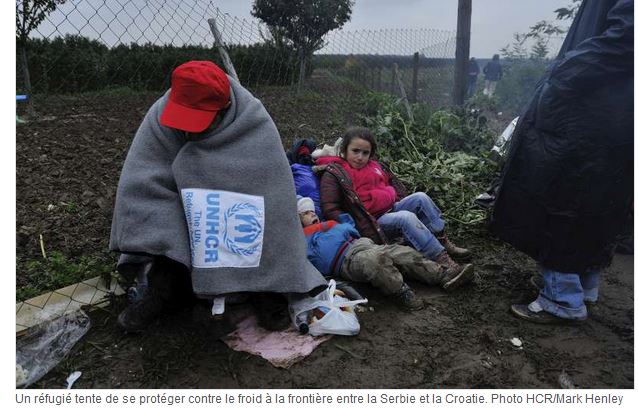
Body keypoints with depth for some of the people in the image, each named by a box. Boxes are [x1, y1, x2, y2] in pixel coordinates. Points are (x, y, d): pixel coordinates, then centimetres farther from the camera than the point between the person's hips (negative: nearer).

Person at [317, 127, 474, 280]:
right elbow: (330, 211, -15)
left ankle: (444, 242, -8)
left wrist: (399, 203, 10)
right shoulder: (333, 174, -7)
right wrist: (355, 228, -23)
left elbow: (392, 183, 29)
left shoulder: (373, 166, 17)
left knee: (420, 197, -10)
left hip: (391, 209, 8)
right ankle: (444, 263, -35)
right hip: (373, 222, -8)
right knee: (407, 217, -30)